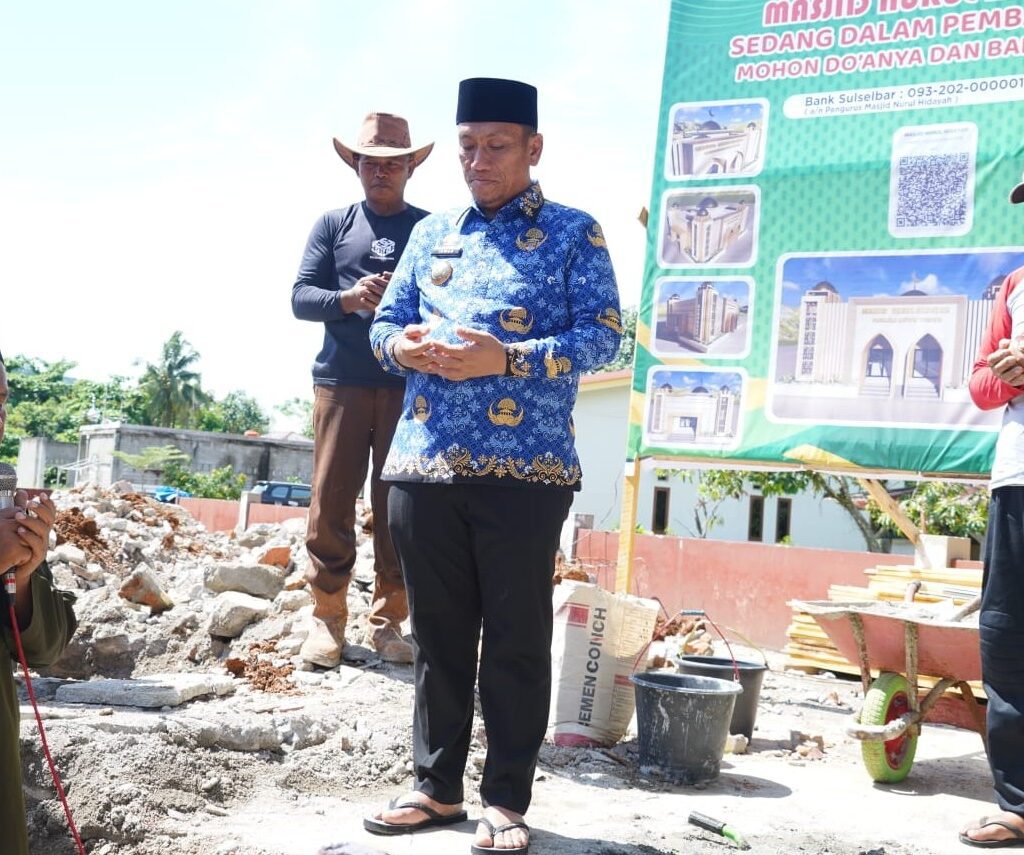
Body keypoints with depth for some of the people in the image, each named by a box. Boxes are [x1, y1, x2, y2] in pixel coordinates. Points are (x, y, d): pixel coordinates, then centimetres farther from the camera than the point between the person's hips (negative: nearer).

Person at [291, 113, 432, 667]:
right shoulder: (333, 225, 15)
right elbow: (300, 297, 6)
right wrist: (348, 299, -14)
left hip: (409, 384, 0)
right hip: (341, 381, 1)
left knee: (399, 505, 0)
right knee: (331, 501, -2)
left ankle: (388, 619, 9)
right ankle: (327, 618, 8)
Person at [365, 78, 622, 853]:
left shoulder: (573, 233, 3)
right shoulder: (432, 233, 17)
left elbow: (604, 335, -6)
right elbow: (384, 322, 17)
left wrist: (506, 359, -19)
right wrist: (405, 346, -7)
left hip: (524, 468, -4)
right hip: (424, 464, 5)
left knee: (517, 638, 3)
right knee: (438, 633, 12)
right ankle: (437, 785, 24)